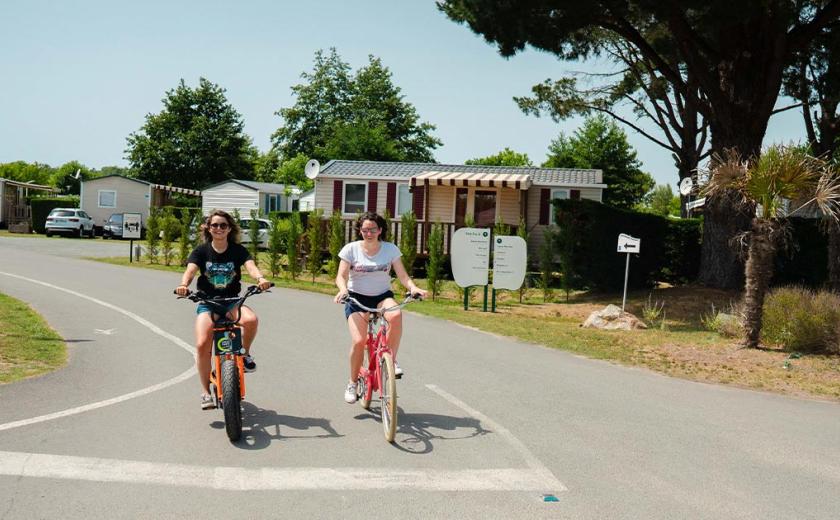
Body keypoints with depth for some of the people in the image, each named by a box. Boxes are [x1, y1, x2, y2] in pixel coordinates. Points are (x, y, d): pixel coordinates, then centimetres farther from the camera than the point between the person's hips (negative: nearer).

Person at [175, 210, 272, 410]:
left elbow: (250, 265, -18)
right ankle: (206, 392, -1)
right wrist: (183, 285, -40)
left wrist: (260, 278, -41)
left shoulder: (238, 250, -1)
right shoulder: (201, 251, -1)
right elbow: (190, 270, -17)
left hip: (232, 301, 0)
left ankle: (245, 353, -2)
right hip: (207, 303, 0)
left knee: (251, 319, -33)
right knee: (202, 344, -19)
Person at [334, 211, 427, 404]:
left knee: (396, 315, -35)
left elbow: (402, 275, -5)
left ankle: (392, 360, -17)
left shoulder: (390, 249, -2)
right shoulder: (351, 249, -5)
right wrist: (343, 289, -33)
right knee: (358, 341, -18)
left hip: (382, 296, 1)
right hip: (357, 298, -1)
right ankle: (352, 383, 5)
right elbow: (341, 276, -11)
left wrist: (413, 287, -26)